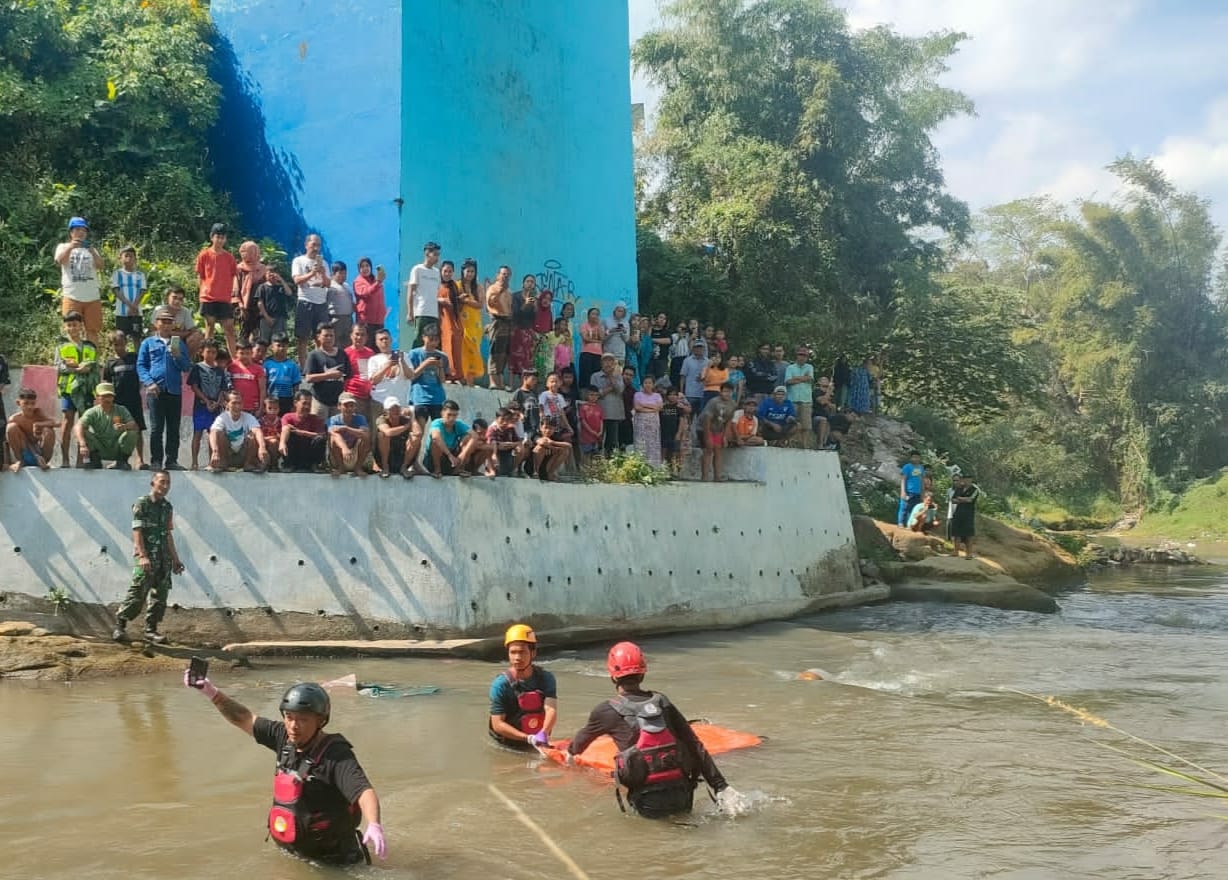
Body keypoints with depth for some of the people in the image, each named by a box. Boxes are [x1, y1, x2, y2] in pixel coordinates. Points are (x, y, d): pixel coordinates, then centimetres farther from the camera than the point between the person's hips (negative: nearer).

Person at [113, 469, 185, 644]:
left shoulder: (167, 507, 14)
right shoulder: (142, 503, -5)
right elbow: (137, 532, -11)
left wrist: (175, 559, 17)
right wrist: (143, 556, -21)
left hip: (164, 559, 7)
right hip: (146, 557, -6)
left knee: (160, 596, 6)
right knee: (137, 595, -9)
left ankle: (151, 630, 14)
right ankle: (119, 626, 2)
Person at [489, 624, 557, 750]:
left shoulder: (546, 678, -4)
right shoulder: (500, 684, -15)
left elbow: (551, 709, -17)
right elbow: (497, 724, -15)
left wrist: (544, 733, -38)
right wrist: (528, 738, -25)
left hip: (539, 744, 1)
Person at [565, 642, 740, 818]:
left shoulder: (607, 711, 0)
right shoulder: (663, 703, 9)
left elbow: (585, 736, 22)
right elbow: (695, 746, 6)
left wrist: (571, 751, 44)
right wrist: (722, 787, 8)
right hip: (683, 799, 5)